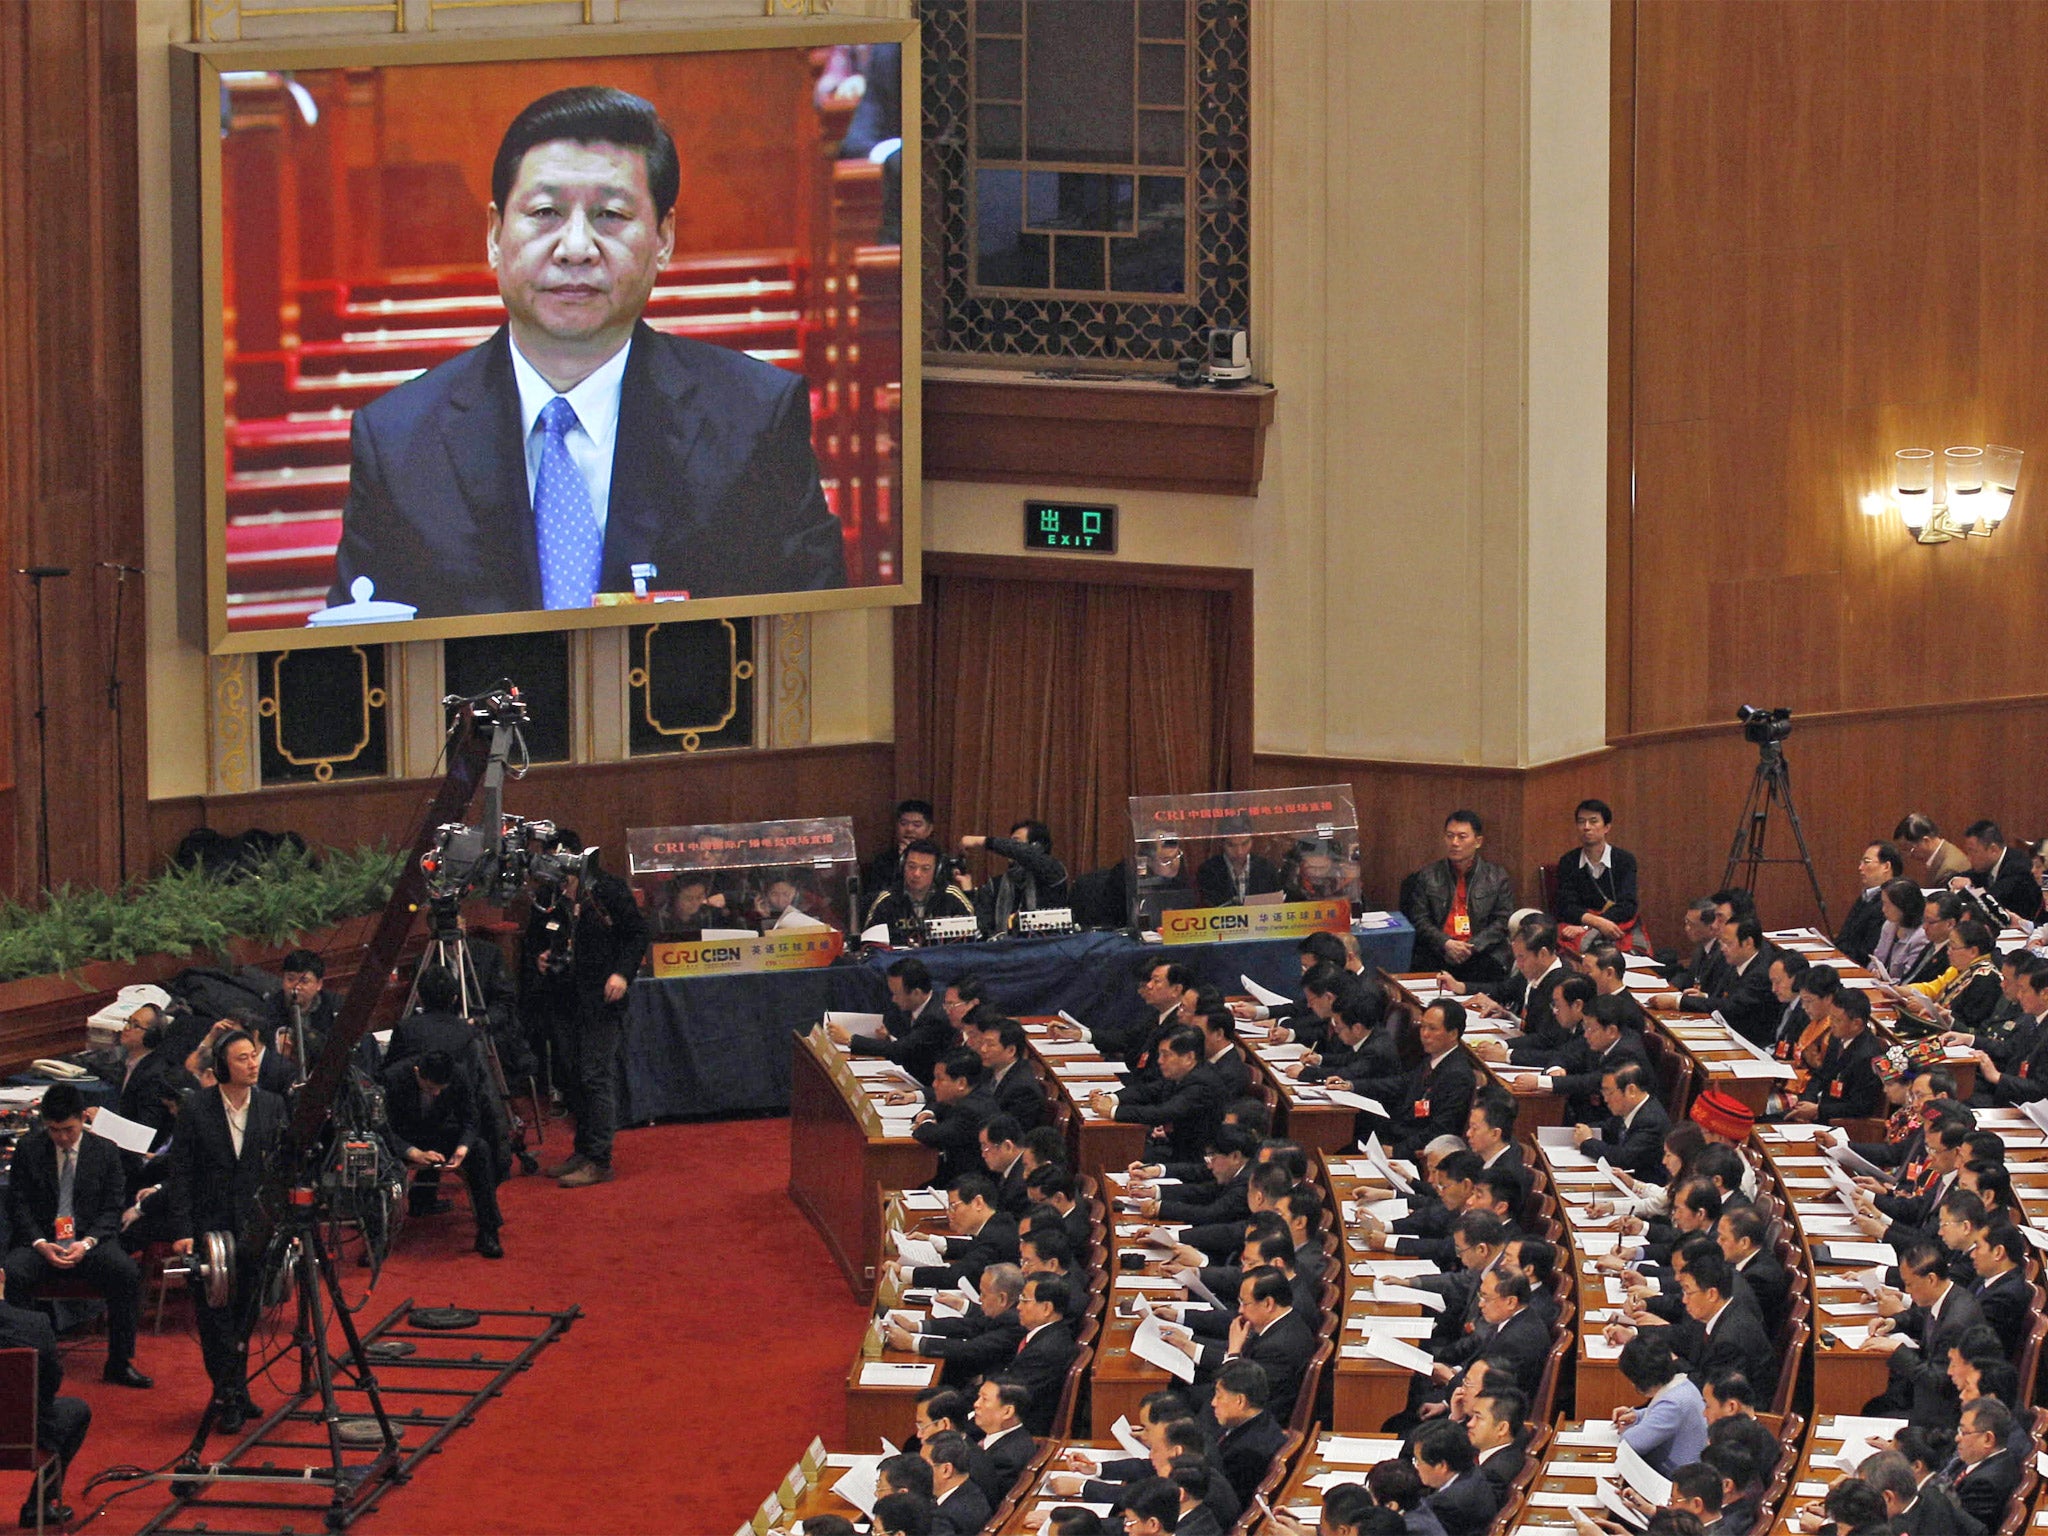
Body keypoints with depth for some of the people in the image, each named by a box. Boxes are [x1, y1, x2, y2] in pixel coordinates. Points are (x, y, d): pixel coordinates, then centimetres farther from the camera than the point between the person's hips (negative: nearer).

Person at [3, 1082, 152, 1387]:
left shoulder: (105, 1151, 7)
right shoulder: (28, 1149, 6)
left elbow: (113, 1209, 5)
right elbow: (18, 1205, 4)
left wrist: (87, 1244, -13)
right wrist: (40, 1244, -13)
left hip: (90, 1242, 0)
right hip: (40, 1242, 0)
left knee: (127, 1273, -29)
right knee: (13, 1274, -33)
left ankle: (120, 1362, -19)